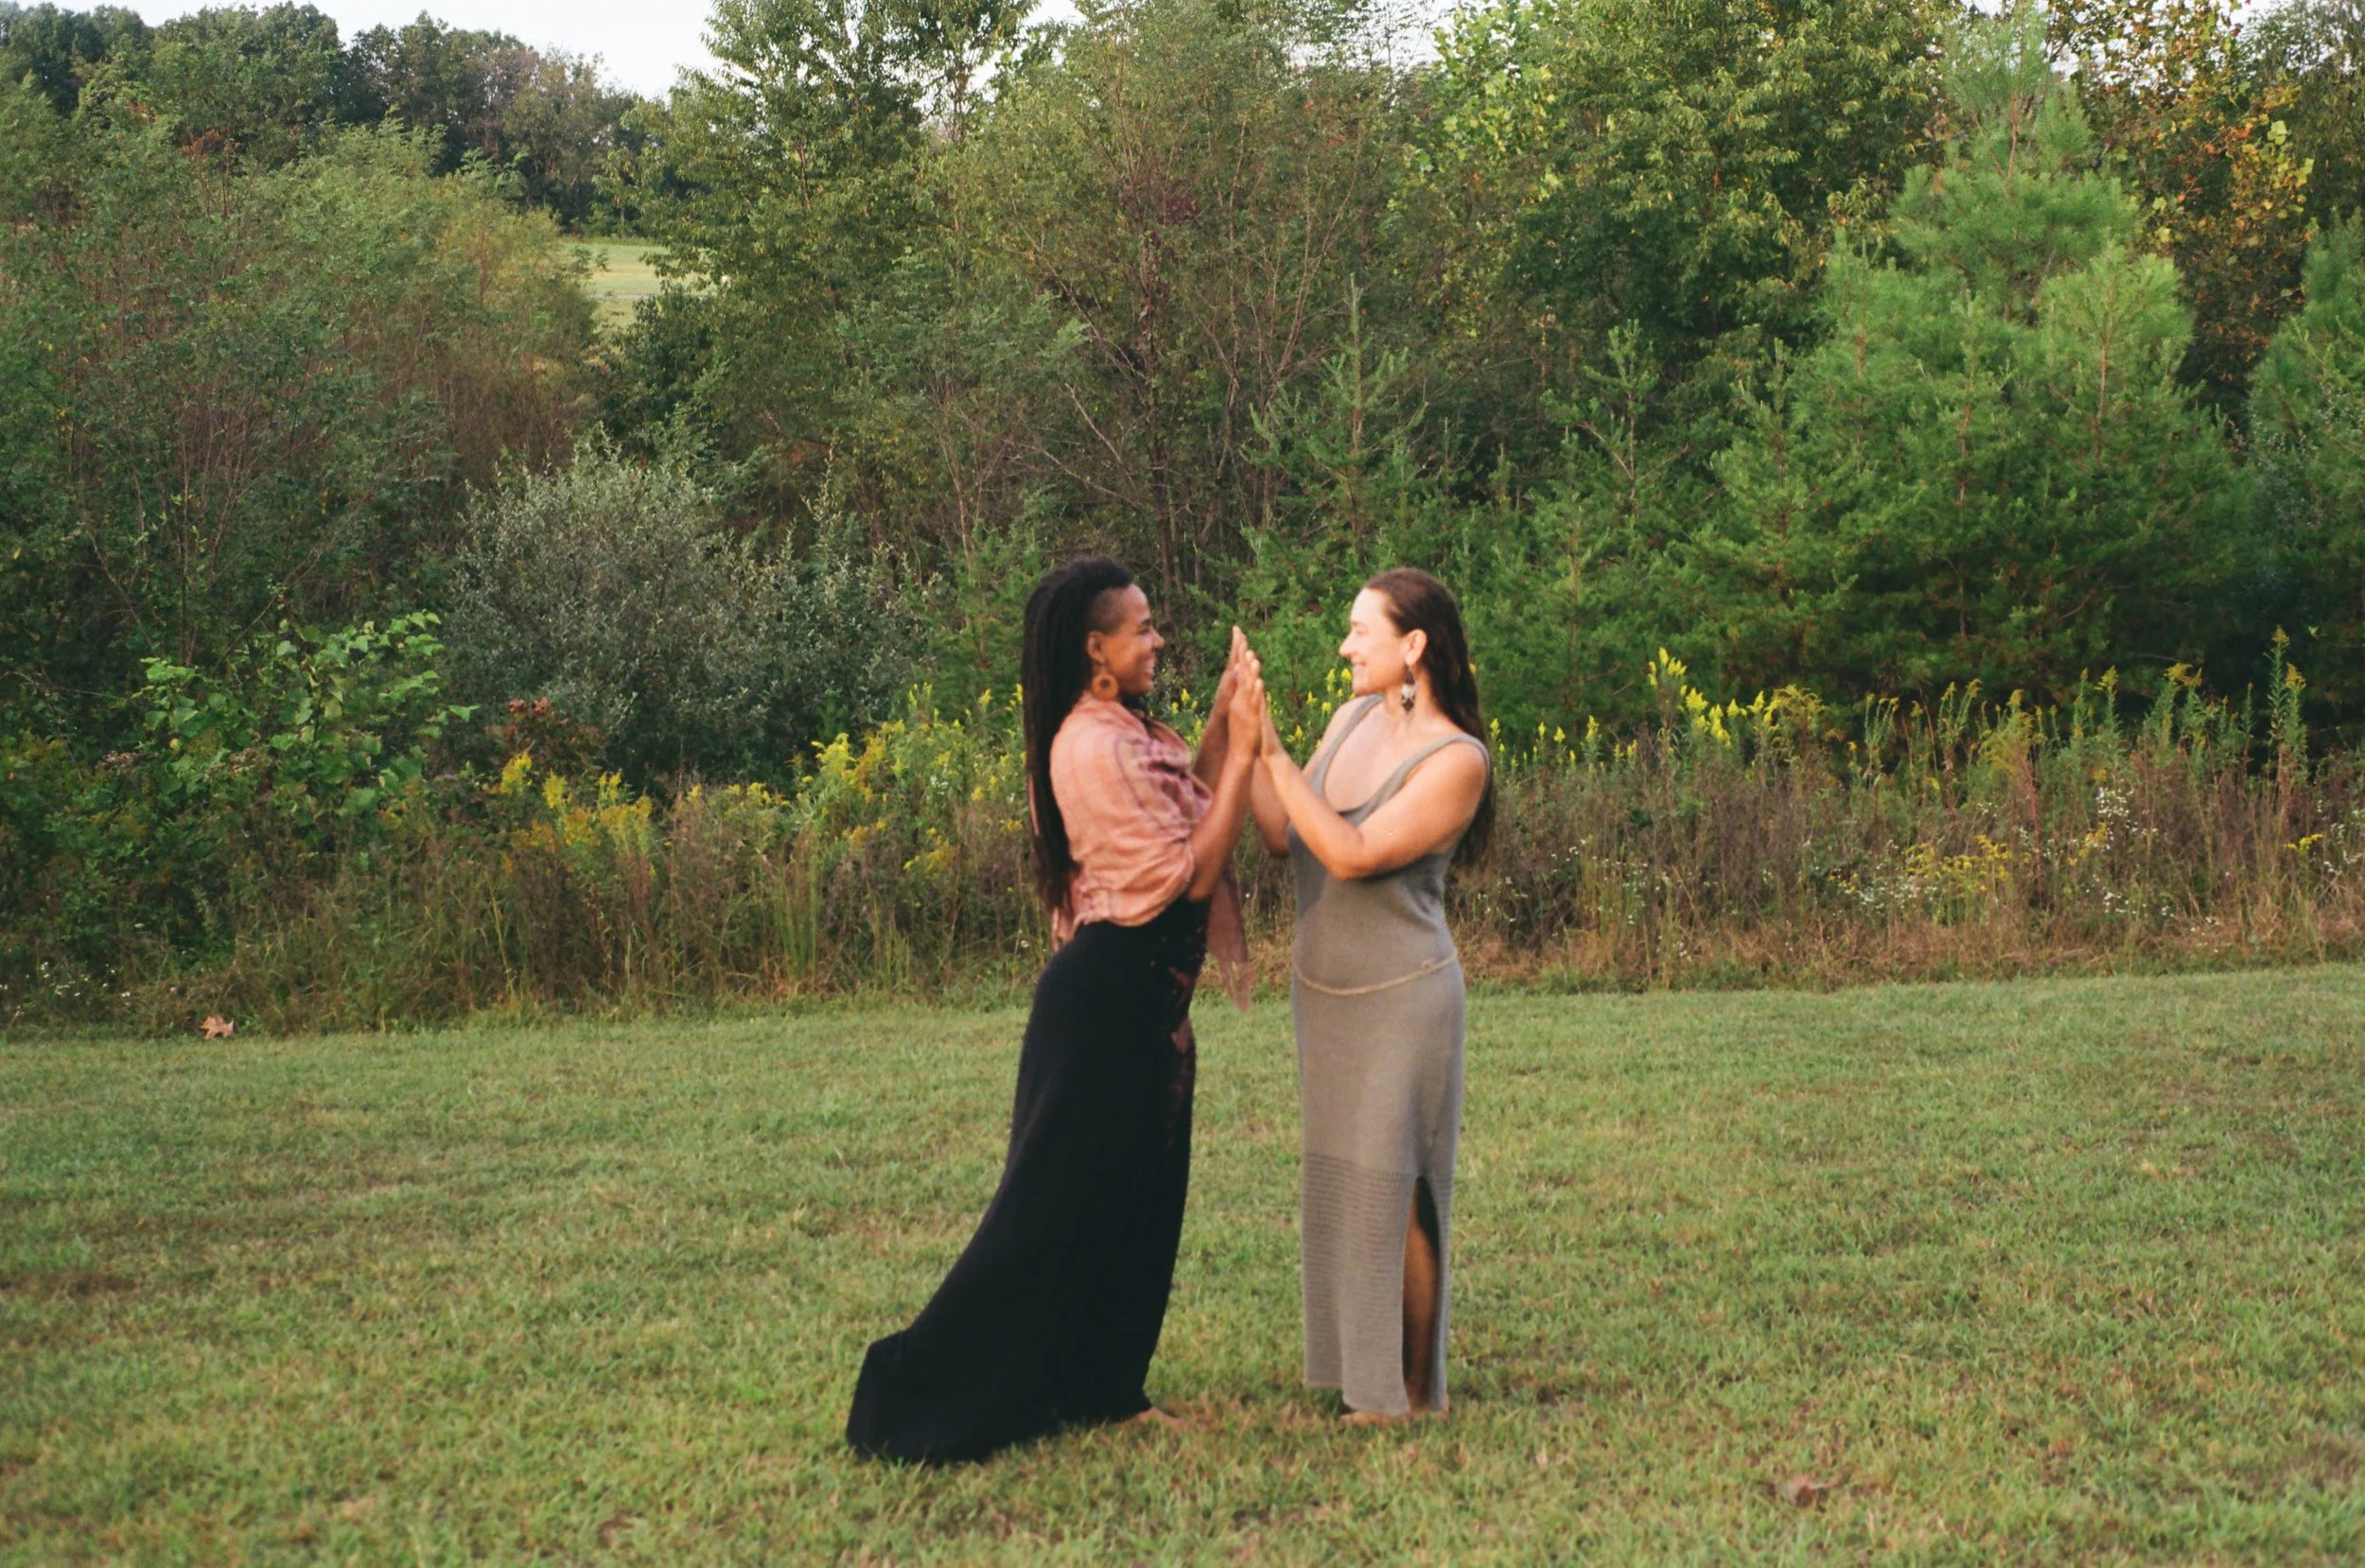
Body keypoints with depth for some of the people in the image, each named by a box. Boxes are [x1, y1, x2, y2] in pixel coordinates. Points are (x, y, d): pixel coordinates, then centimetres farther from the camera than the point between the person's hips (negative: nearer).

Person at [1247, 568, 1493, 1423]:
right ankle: (1360, 1373, 25)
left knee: (1394, 1191, -1)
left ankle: (1412, 1397, 10)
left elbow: (1351, 855, -25)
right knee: (1341, 1182, 13)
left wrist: (1271, 751, -26)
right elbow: (1283, 838, 2)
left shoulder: (1457, 761, -17)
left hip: (1400, 999, -7)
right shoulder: (1354, 718, 4)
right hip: (1322, 991, 7)